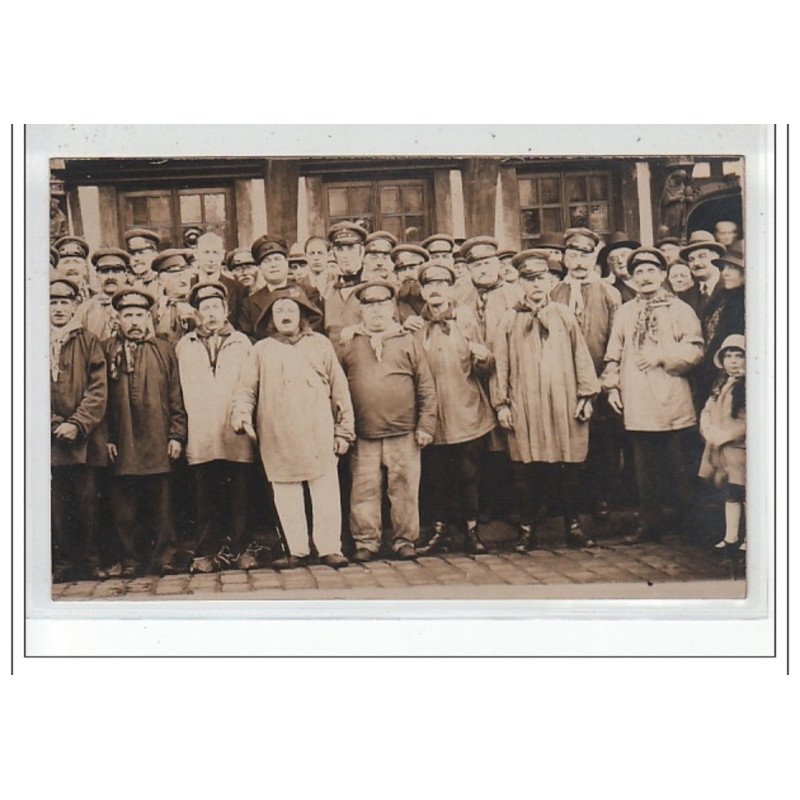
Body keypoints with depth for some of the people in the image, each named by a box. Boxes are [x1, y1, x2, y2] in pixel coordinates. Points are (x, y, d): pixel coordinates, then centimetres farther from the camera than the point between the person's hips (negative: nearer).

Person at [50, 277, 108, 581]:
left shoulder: (89, 342, 8)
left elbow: (98, 390, 0)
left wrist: (77, 424, -11)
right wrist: (54, 424, -5)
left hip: (82, 439, -1)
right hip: (48, 439, 1)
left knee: (87, 503, 1)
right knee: (57, 505, 4)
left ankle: (91, 563, 9)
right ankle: (64, 564, 12)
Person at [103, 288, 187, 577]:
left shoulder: (165, 350, 10)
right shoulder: (106, 350, 7)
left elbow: (176, 398, 8)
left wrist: (176, 435, 1)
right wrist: (106, 438, -2)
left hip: (158, 444, 0)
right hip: (121, 445, 0)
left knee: (162, 507, 4)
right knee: (125, 510, 4)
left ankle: (165, 556, 13)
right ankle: (131, 559, 14)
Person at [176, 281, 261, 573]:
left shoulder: (242, 342, 11)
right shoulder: (184, 346, 13)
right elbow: (179, 390, 13)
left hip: (237, 435, 0)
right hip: (201, 437, 0)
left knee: (239, 497, 2)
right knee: (205, 499, 2)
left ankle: (241, 549, 10)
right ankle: (206, 553, 9)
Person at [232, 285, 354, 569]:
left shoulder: (320, 344, 12)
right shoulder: (262, 349, 13)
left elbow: (339, 388, 11)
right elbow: (246, 388, 10)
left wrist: (343, 430, 6)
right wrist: (241, 413, -10)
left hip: (318, 436, -1)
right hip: (277, 439, 1)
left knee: (326, 492, -2)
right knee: (286, 497, 4)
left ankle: (330, 549, 7)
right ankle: (297, 550, 13)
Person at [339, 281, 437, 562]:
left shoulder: (408, 342, 7)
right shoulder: (348, 344, 7)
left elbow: (426, 388, 6)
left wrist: (426, 425, 0)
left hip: (404, 435, 0)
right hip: (363, 436, 0)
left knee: (404, 489, 3)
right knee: (365, 490, 2)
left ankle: (405, 540, 14)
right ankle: (366, 542, 13)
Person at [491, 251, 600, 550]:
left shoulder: (564, 314, 8)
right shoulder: (510, 319, 6)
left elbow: (580, 355, 8)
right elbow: (501, 363, 5)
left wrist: (586, 395, 2)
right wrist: (501, 403, 0)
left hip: (563, 404, 1)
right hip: (525, 407, -1)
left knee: (568, 467, 4)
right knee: (527, 470, 2)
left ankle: (572, 526, 16)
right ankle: (527, 529, 12)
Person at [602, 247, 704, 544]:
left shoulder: (680, 309, 3)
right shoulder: (625, 312, 14)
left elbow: (694, 351, -5)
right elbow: (613, 355, 15)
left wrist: (662, 355, -14)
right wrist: (611, 386, 5)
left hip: (672, 405, -3)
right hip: (637, 405, 3)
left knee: (679, 470, 2)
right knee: (645, 471, 8)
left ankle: (689, 524, 15)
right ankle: (650, 524, 16)